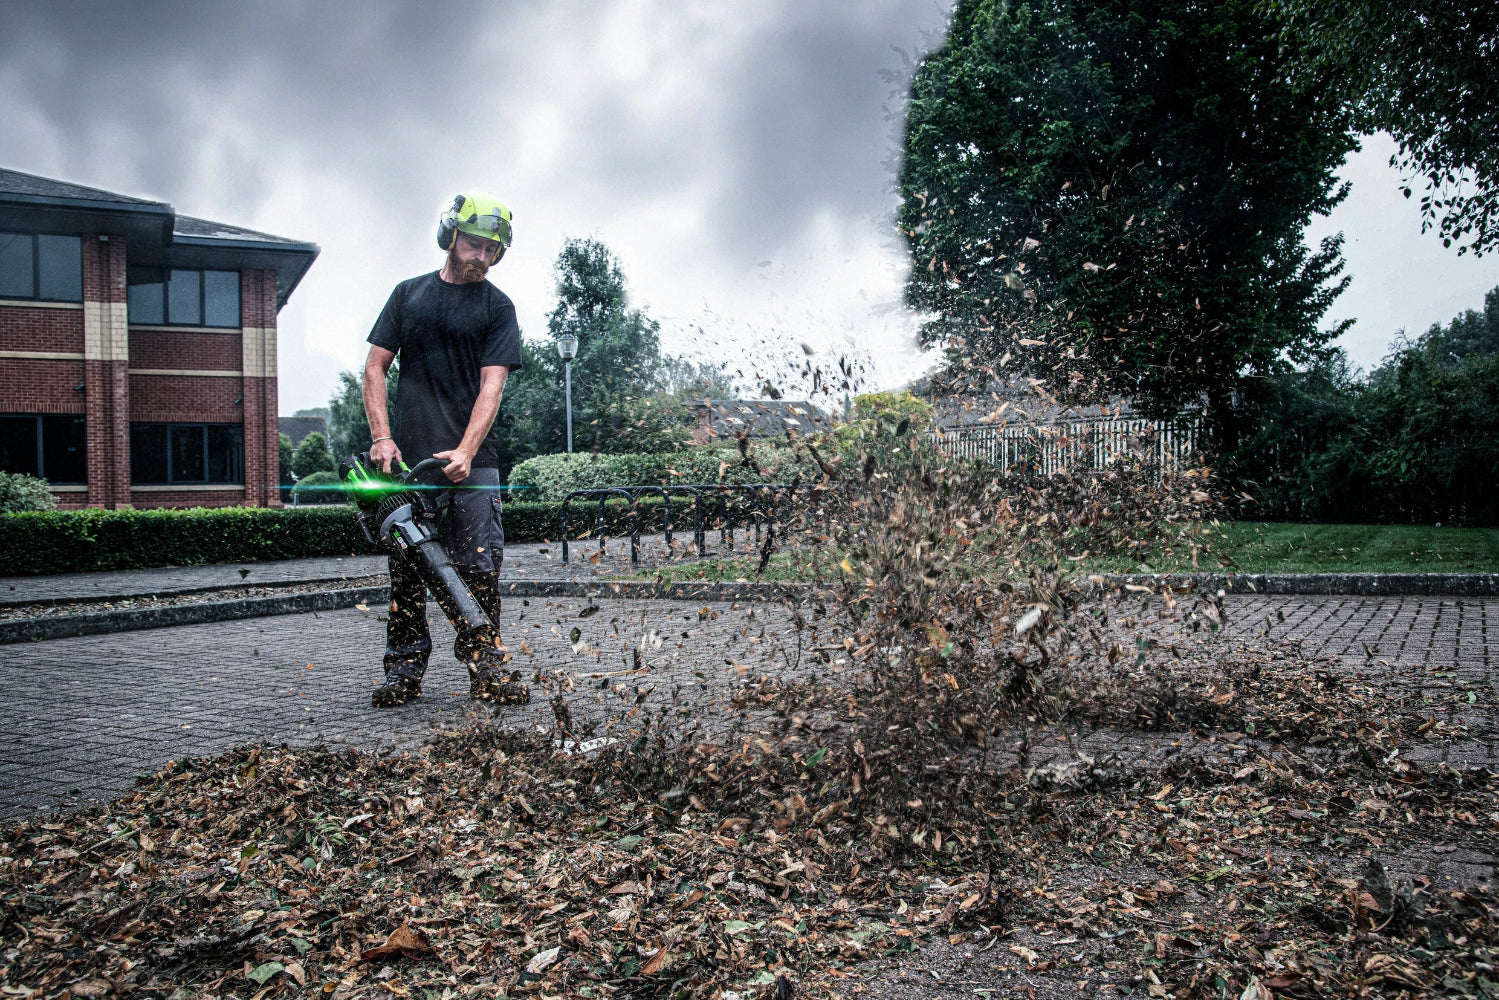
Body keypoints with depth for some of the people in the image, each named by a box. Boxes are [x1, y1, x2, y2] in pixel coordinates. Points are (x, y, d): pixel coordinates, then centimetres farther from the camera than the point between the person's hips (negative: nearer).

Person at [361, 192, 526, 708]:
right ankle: (404, 671, 11)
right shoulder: (409, 294, 14)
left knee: (480, 569, -3)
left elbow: (491, 384, -4)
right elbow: (375, 367, 12)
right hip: (408, 457, 2)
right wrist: (381, 436, -2)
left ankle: (485, 669, 4)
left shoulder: (498, 307, 7)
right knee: (406, 569, 3)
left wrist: (466, 451, -18)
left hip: (472, 461, -1)